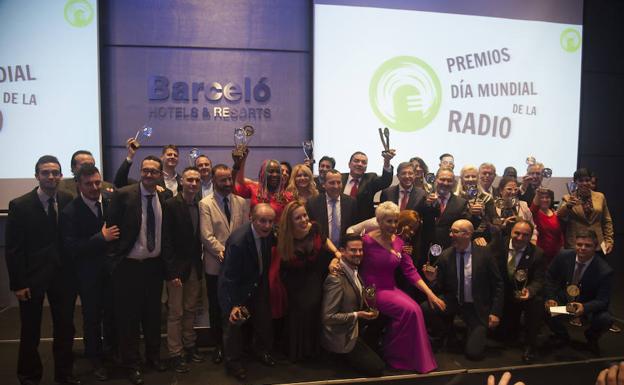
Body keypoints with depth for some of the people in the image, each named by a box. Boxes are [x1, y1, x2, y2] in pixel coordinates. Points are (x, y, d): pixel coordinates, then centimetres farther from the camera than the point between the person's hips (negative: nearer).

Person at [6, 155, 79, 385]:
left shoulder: (69, 201, -2)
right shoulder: (19, 206, -10)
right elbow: (13, 249, -9)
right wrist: (18, 284, -10)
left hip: (63, 275, 2)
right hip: (32, 277, -2)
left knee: (65, 328, 12)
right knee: (30, 331, 13)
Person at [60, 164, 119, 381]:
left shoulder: (112, 201, -5)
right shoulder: (70, 212, -13)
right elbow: (71, 247, -17)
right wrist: (101, 238, -24)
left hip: (112, 267, 2)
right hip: (88, 273, -2)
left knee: (112, 311, 13)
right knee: (92, 316, 12)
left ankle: (113, 348, 39)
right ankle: (96, 359, 33)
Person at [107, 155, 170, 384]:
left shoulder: (166, 196, 0)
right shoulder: (123, 195, -12)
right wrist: (115, 258, -9)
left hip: (155, 264, 4)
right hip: (129, 265, -3)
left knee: (153, 314, 17)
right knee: (128, 317, 9)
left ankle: (153, 356, 36)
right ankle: (132, 363, 26)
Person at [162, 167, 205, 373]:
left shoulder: (200, 206, 4)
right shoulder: (170, 205, -12)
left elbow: (199, 237, 6)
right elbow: (166, 240, -14)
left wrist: (199, 265, 2)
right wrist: (172, 271, -17)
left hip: (195, 267, 5)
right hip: (177, 267, -5)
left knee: (190, 310, 16)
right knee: (175, 313, 5)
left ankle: (190, 346, 30)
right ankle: (175, 353, 18)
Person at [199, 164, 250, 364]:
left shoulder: (241, 202, 6)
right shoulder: (205, 204, -4)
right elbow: (207, 236, -11)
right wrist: (226, 253, -18)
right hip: (216, 264, -2)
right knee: (216, 308, 10)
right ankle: (219, 344, 26)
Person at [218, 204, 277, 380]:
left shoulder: (268, 233, -17)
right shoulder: (238, 240, -35)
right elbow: (229, 276, -29)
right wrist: (234, 305, -30)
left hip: (257, 286, 6)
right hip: (235, 288, -6)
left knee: (264, 318, 18)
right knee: (234, 323, 8)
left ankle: (262, 351, 43)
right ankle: (233, 362, 30)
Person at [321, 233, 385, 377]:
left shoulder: (354, 271, 1)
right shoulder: (335, 278, -27)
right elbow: (328, 317, -25)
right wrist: (357, 315, -25)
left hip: (354, 331, 9)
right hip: (342, 338, -8)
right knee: (377, 368, -5)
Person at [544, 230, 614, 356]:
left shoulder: (605, 271, -21)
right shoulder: (564, 256, -13)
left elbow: (602, 301, -19)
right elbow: (550, 277, 1)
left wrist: (584, 307, -40)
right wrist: (550, 298, -13)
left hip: (588, 308, -2)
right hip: (562, 302, 2)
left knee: (605, 319, -30)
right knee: (545, 310, -26)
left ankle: (591, 339, 10)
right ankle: (562, 336, 11)